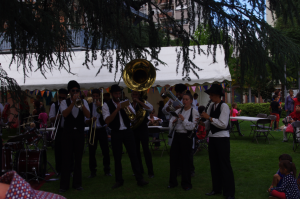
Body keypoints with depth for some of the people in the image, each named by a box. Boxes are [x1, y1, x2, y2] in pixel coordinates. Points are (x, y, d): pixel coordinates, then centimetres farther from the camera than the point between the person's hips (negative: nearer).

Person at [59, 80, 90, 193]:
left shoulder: (83, 102, 7)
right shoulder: (65, 102, 3)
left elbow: (88, 115, -8)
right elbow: (64, 114, -16)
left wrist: (80, 103, -19)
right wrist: (73, 102, -21)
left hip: (80, 133, 2)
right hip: (68, 133, -2)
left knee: (78, 159, 6)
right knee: (66, 159, -1)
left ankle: (77, 183, 15)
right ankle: (64, 185, 5)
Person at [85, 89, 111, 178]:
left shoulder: (103, 105, 7)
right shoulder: (89, 106, 7)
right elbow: (86, 121, 3)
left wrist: (100, 106, -12)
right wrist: (90, 120, -19)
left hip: (102, 130, 0)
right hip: (92, 130, 1)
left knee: (105, 151, -1)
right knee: (91, 152, 1)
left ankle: (107, 170, 10)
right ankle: (93, 171, 10)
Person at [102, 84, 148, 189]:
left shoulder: (125, 102, 7)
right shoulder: (106, 105, -2)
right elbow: (107, 121, -15)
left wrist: (128, 108, -17)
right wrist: (117, 109, -21)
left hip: (127, 132, 1)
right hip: (116, 133, -1)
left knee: (133, 155, -2)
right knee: (117, 158, 6)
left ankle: (139, 179, 1)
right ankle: (119, 181, 19)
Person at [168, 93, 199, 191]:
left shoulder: (194, 112, -2)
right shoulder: (178, 111, 11)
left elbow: (192, 126, -9)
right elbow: (170, 125, 10)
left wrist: (183, 120, -18)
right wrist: (173, 121, -11)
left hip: (186, 137, -5)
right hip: (176, 135, 5)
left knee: (185, 159, 0)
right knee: (173, 158, 5)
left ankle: (186, 183, 14)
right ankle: (173, 181, 17)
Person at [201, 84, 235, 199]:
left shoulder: (224, 106, -14)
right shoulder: (211, 106, 8)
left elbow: (223, 124, -21)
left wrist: (209, 118, -23)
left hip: (222, 138, -8)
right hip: (212, 137, 8)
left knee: (225, 165, -3)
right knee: (214, 164, 14)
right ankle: (217, 188, 28)